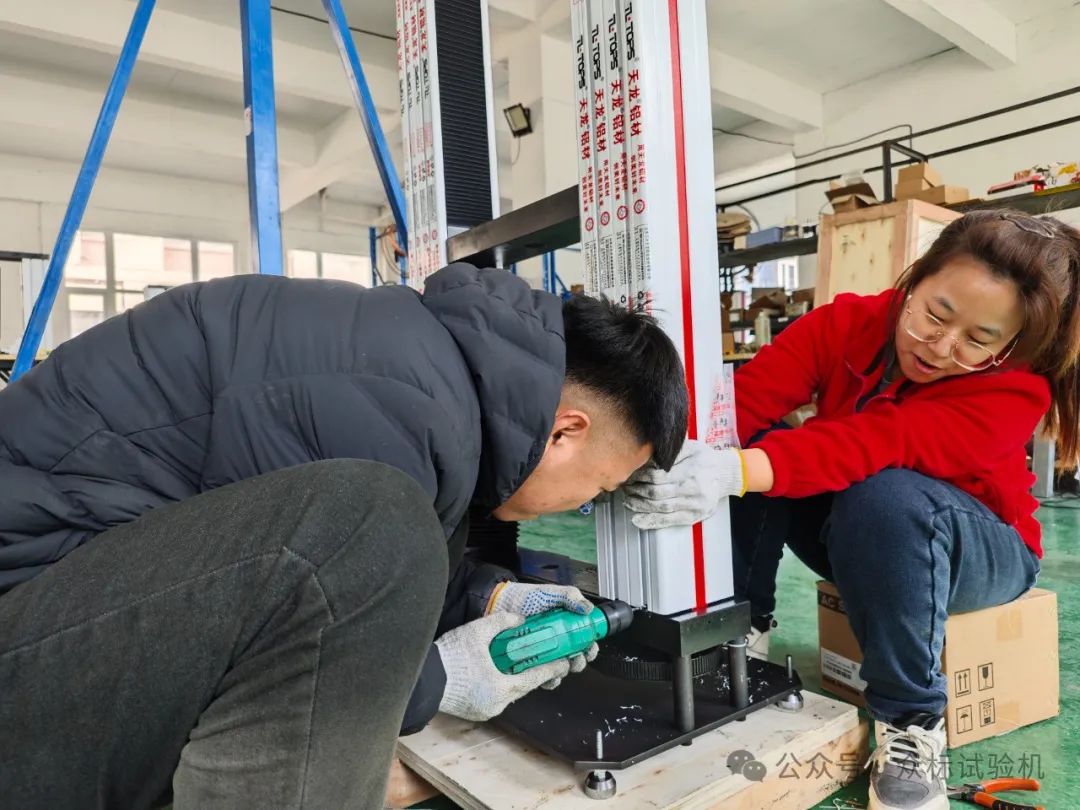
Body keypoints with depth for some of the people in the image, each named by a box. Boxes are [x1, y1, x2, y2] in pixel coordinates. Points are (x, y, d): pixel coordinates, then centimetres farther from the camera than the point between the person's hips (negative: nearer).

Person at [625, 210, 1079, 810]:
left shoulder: (1016, 390, -26)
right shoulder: (849, 322, -16)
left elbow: (879, 444, -45)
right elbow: (743, 399, -31)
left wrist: (738, 472, -61)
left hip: (977, 549, -2)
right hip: (855, 544, 3)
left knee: (884, 495, -39)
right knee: (750, 444, -26)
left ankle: (913, 723, -19)